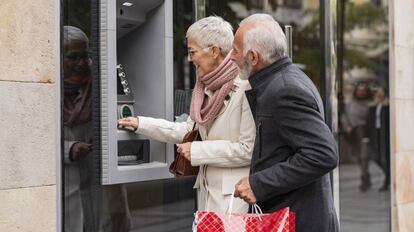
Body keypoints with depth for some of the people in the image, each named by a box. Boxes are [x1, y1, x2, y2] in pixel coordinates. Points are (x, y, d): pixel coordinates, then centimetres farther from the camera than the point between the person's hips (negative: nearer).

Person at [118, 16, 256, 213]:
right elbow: (189, 130, 21)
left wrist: (197, 150, -12)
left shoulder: (246, 86, -15)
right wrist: (141, 124, 20)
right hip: (207, 189, 8)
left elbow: (249, 149, -18)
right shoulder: (207, 87, 12)